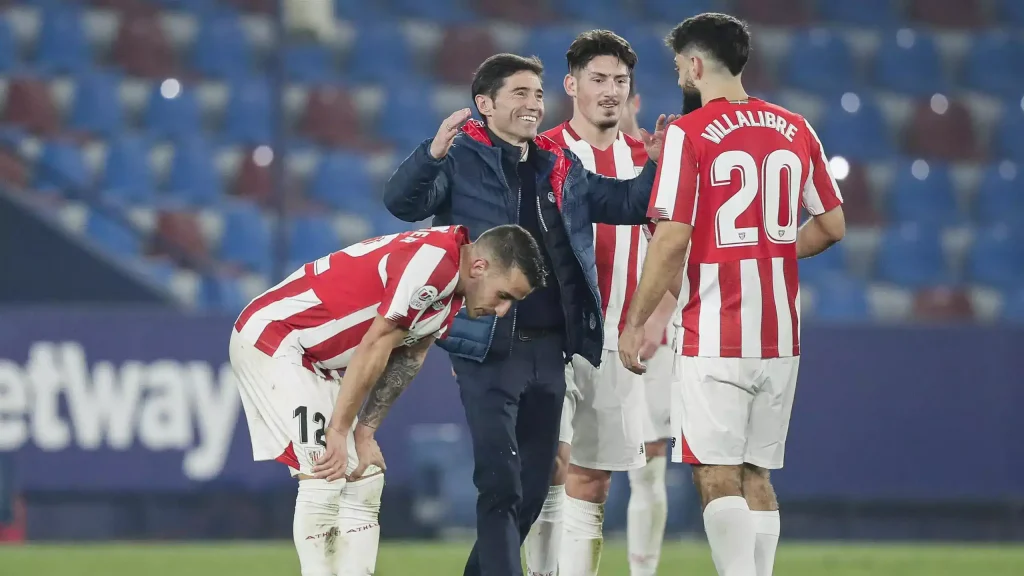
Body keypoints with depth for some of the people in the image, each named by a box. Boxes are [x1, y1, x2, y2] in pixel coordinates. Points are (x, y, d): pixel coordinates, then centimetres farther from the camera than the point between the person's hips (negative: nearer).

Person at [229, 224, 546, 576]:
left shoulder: (452, 289, 5)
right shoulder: (433, 260, -25)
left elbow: (408, 358, 7)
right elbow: (374, 347, -23)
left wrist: (364, 433, 1)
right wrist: (338, 432, -18)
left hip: (317, 360, 10)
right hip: (271, 337, -10)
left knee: (363, 480, 7)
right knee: (324, 478, -17)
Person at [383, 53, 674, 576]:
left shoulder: (561, 168, 15)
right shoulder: (462, 160, -4)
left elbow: (627, 204, 23)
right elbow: (401, 202, -18)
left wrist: (656, 166, 4)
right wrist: (433, 155, -36)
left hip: (549, 349, 7)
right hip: (490, 349, -6)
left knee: (533, 490, 12)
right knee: (501, 487, -12)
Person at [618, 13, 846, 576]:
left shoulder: (688, 134, -9)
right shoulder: (795, 130, 8)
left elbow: (672, 239, -13)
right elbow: (832, 226, 12)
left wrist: (634, 323, -5)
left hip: (714, 339, -6)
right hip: (781, 336, 6)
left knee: (718, 478, -6)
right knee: (757, 477, 13)